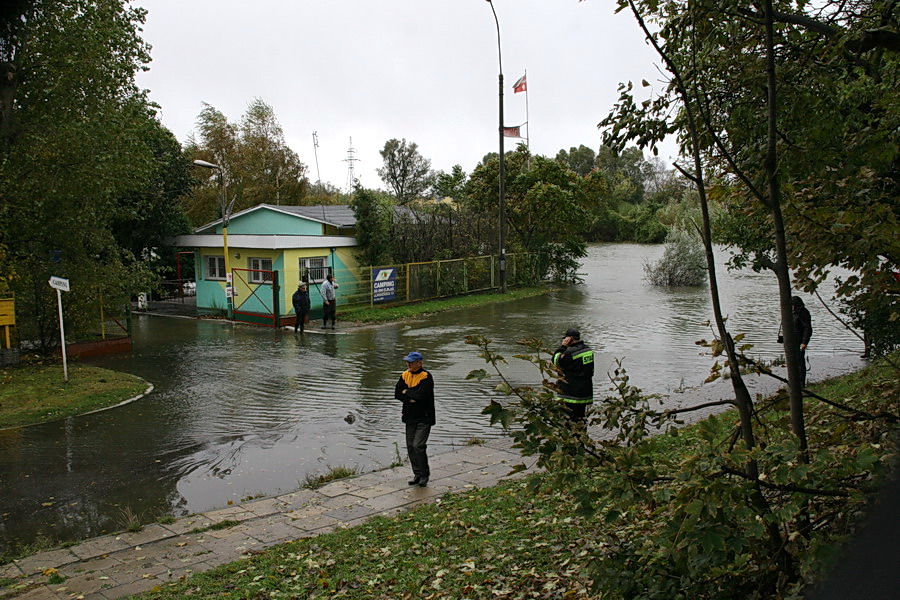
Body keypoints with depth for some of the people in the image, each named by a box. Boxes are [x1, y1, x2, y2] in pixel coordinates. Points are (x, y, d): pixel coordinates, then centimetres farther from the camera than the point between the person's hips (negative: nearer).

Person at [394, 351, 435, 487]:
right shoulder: (405, 375, 7)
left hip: (424, 418, -6)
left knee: (418, 446, -12)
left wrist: (406, 392, -9)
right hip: (410, 417, 7)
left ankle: (425, 474, 6)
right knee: (410, 446, 9)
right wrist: (411, 399, -15)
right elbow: (397, 394, 1)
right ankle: (417, 474, 22)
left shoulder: (426, 377, -13)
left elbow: (421, 395, -25)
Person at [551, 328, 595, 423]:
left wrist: (562, 346, -6)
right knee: (580, 416, 17)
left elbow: (556, 361, -7)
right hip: (586, 390, 8)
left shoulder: (570, 352, -21)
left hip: (572, 393, -8)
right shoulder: (588, 349, 6)